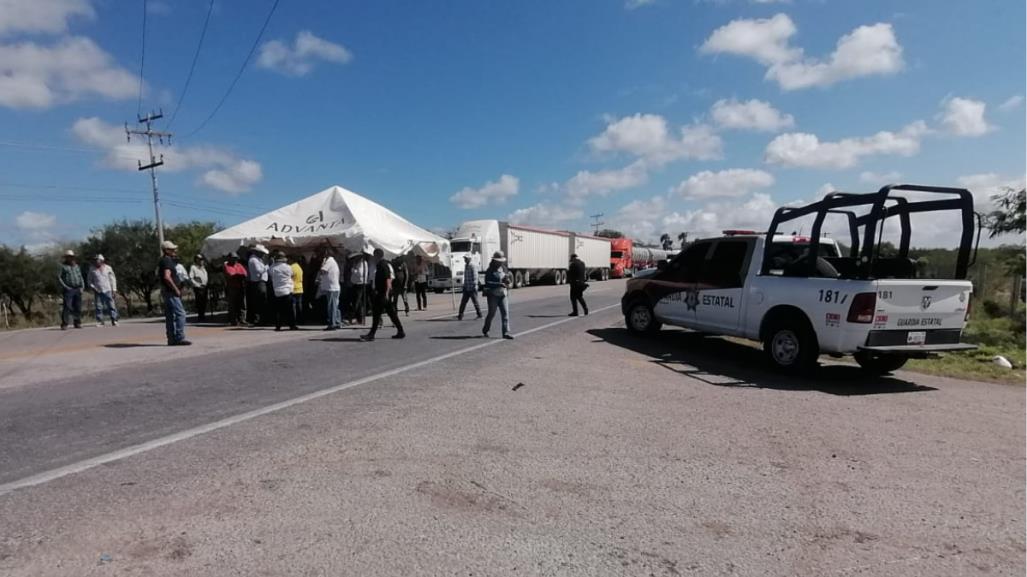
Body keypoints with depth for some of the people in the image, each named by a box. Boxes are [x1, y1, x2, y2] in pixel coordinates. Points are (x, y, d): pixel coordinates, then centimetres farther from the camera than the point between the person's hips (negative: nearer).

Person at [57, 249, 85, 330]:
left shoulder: (76, 266, 18)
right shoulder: (63, 267, 2)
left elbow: (80, 277, 20)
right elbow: (59, 278, -3)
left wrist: (82, 287, 7)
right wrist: (65, 287, -13)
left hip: (78, 290, 5)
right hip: (68, 290, -5)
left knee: (78, 308, 5)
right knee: (67, 307, -8)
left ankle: (77, 323, 12)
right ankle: (64, 325, -6)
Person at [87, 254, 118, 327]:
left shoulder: (108, 268, 4)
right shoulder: (92, 269, 7)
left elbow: (112, 279, 9)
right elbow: (90, 279, 16)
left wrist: (114, 289, 3)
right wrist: (91, 286, -2)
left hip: (107, 290, -1)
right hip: (97, 291, 1)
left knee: (111, 305, -4)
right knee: (98, 307, -1)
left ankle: (114, 320, -2)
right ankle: (100, 321, 4)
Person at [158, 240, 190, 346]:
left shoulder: (164, 260, 19)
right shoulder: (167, 261, -13)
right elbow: (167, 277, -25)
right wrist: (176, 289, -20)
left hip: (168, 292, 11)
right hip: (171, 292, -11)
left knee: (170, 316, 11)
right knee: (180, 313, -13)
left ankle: (172, 339, 14)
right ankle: (179, 338, -16)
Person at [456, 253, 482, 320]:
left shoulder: (473, 266, -13)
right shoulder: (465, 265, 14)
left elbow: (475, 277, -17)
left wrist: (475, 286, -21)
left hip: (472, 288, -8)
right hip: (466, 288, 8)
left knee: (475, 302, 1)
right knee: (463, 302, 5)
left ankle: (479, 315, 13)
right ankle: (460, 316, 6)